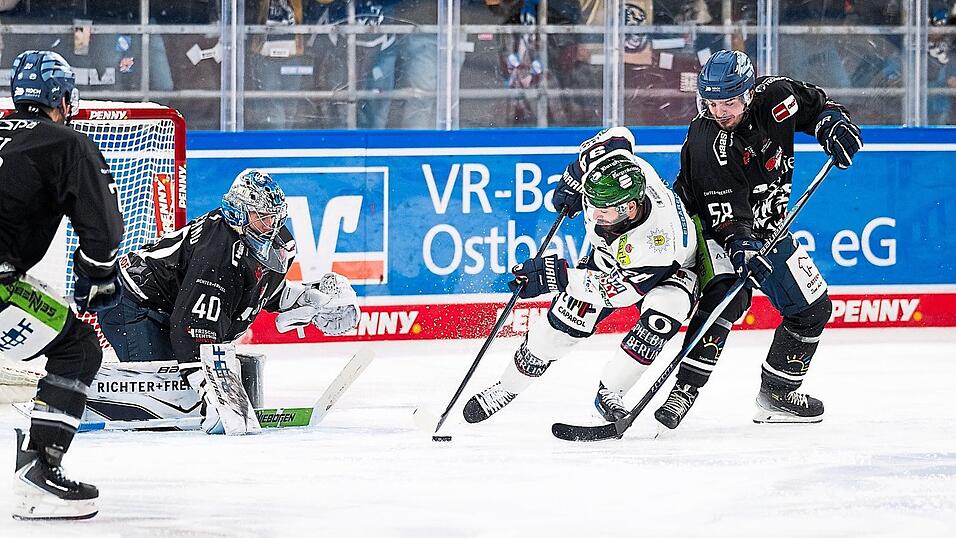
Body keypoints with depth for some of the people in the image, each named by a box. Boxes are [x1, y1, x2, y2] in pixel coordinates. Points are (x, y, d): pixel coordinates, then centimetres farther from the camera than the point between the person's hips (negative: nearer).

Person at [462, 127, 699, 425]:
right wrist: (573, 180, -7)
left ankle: (609, 393, -18)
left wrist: (557, 276, -37)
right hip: (613, 253, 5)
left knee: (660, 318, -34)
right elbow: (618, 136, -8)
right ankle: (507, 388, 9)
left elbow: (614, 289, -34)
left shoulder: (660, 242, -44)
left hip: (672, 268, -5)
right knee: (565, 318, -7)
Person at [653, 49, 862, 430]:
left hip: (767, 227, 7)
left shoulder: (774, 96, -15)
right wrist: (740, 246, -48)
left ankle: (776, 394, 22)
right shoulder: (705, 144, -29)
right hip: (718, 228, -6)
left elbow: (814, 105, 6)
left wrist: (833, 125, -14)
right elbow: (723, 212, -32)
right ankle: (683, 390, -34)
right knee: (724, 298, -32)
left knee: (812, 308, 7)